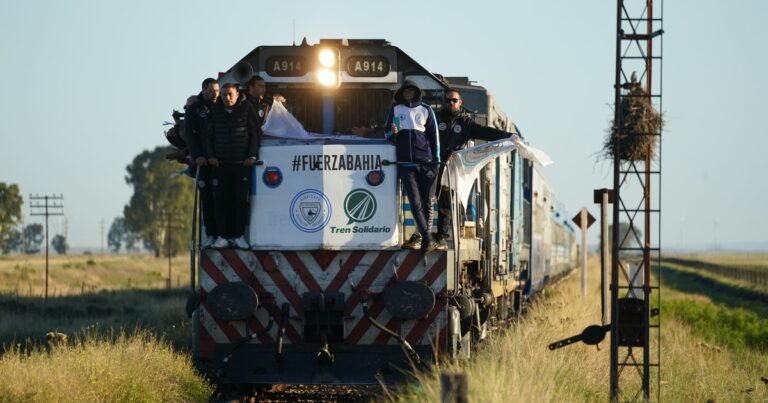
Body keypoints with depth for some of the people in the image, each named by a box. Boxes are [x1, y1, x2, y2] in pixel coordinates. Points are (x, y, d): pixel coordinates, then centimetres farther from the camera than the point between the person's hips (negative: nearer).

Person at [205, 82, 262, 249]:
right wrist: (210, 155, 2)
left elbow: (256, 133, 1)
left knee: (241, 200, -4)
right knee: (221, 200, -1)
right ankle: (222, 236, 3)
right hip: (220, 164, 2)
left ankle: (239, 236, 3)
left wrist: (253, 155, -7)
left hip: (242, 163, -2)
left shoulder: (247, 109, 1)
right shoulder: (216, 111, 9)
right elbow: (209, 135, 14)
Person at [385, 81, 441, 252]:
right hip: (405, 163, 0)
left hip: (425, 162, 0)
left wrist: (436, 161, 3)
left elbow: (433, 135, 9)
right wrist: (392, 132, -8)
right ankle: (427, 238, -14)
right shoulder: (396, 109, 11)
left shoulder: (425, 110, 9)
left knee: (427, 202, 1)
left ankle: (420, 237, 11)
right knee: (415, 203, -10)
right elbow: (387, 132, 17)